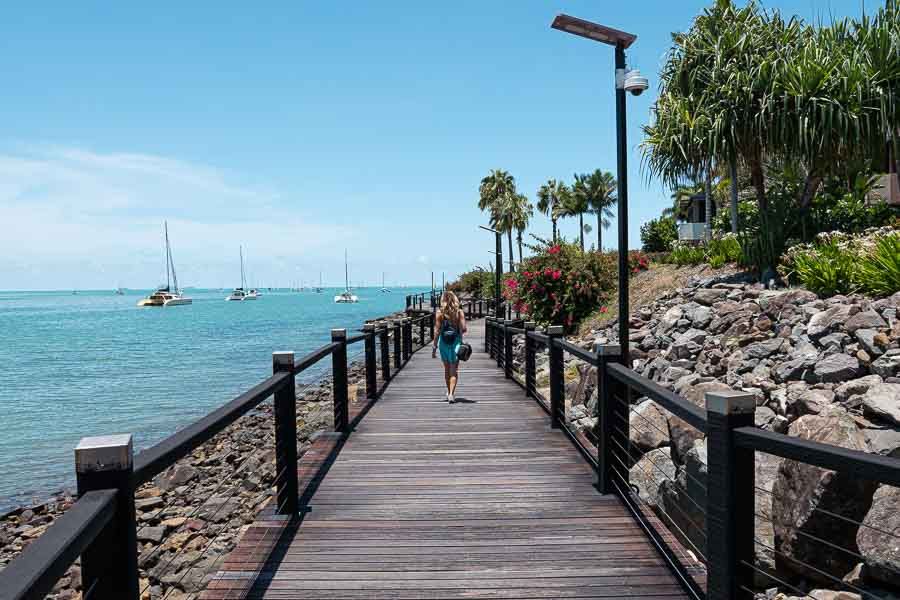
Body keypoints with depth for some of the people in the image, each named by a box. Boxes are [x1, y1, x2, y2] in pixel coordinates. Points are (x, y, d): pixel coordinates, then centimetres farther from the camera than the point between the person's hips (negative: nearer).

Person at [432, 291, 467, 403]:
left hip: (443, 342, 1)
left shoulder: (439, 313, -6)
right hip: (456, 341, 0)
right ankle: (451, 394, -12)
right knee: (454, 370, 2)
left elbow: (437, 331, -7)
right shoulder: (459, 312, -4)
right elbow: (463, 329, -7)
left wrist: (434, 346, -2)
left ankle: (449, 392, 30)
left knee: (447, 369, 17)